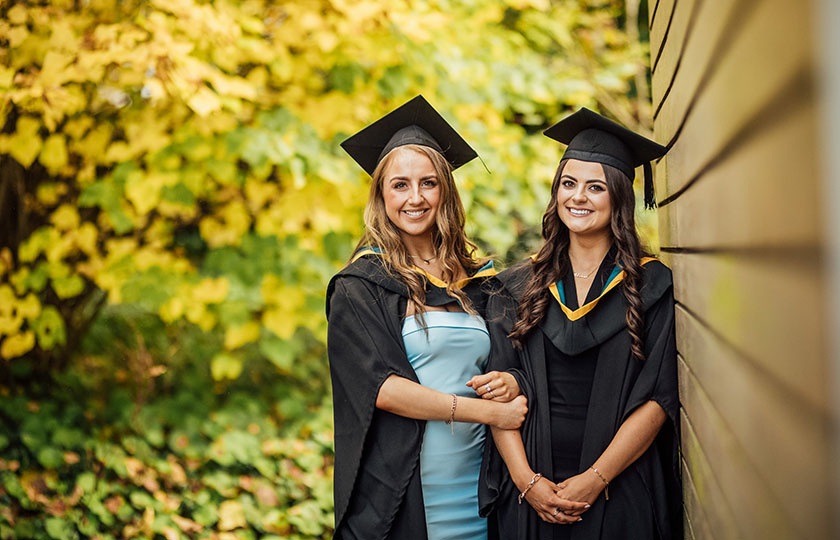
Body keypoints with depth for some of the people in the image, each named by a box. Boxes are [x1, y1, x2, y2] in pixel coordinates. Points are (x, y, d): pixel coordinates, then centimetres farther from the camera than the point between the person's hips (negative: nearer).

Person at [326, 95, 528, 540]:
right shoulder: (359, 288, -4)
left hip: (476, 485, 4)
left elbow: (507, 364, 14)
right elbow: (380, 387, -14)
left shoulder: (477, 279, 9)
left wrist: (511, 383, -10)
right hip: (397, 495, -4)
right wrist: (487, 411, -17)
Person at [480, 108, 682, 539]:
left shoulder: (652, 286, 0)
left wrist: (596, 479, -15)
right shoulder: (518, 288, 6)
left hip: (621, 497, -2)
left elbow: (658, 396, -7)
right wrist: (527, 479, -11)